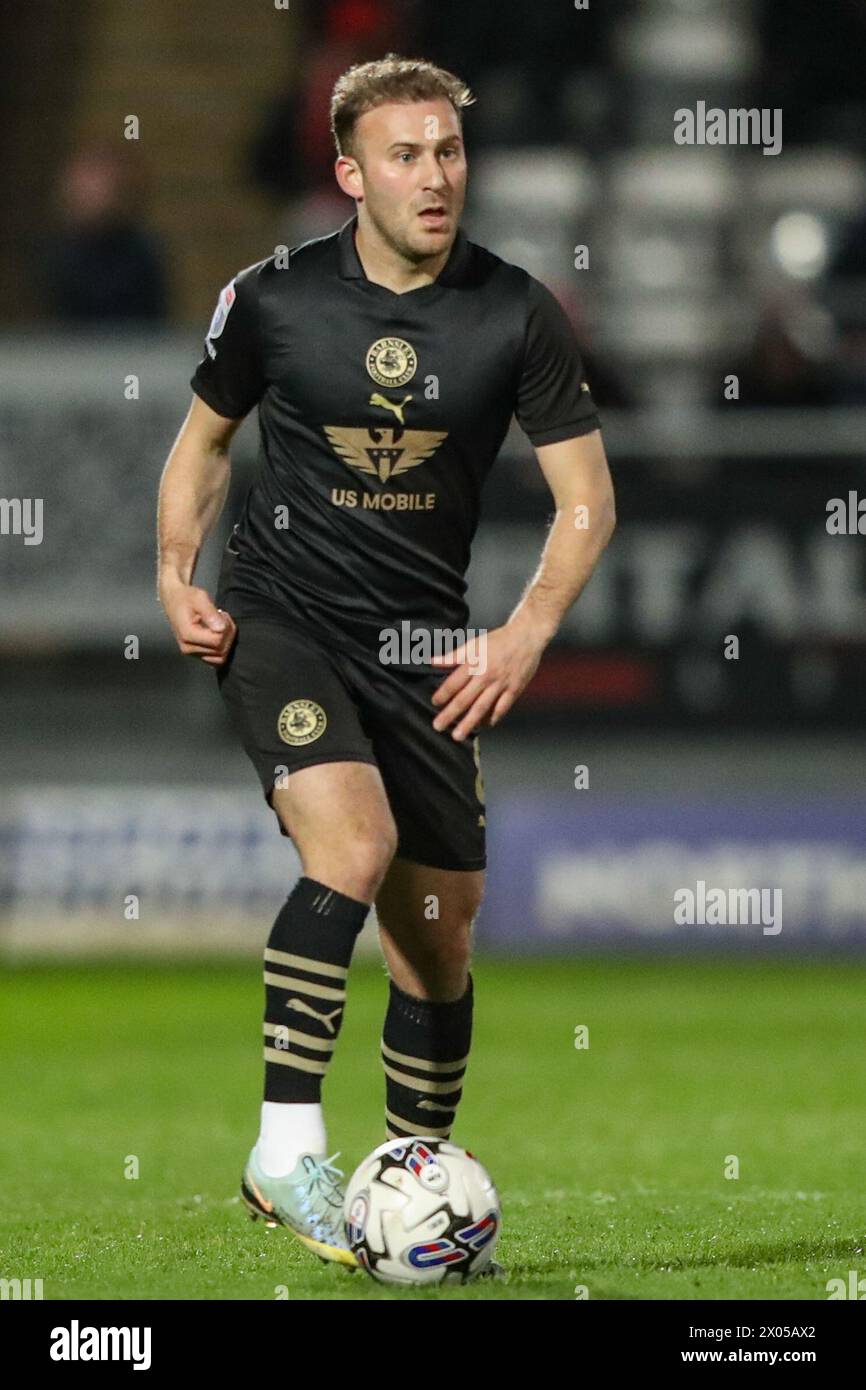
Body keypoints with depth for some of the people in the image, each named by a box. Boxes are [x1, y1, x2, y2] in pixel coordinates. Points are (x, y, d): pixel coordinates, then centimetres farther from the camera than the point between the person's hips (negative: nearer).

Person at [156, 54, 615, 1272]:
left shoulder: (518, 316, -4)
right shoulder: (271, 299, -5)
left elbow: (586, 502, 0)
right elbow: (206, 437, 12)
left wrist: (526, 636, -14)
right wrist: (178, 577, -3)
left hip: (424, 646, 3)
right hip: (279, 616, -3)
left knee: (439, 934, 6)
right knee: (352, 845, -28)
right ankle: (288, 1144, -24)